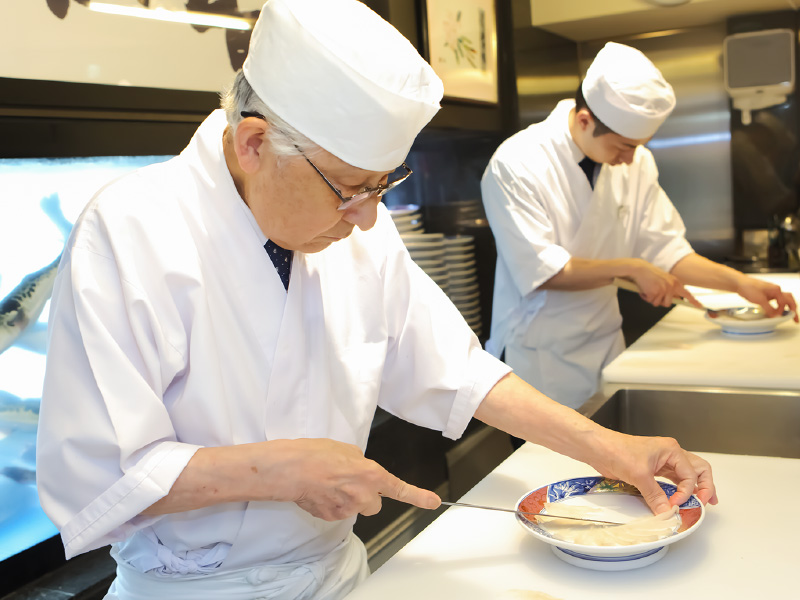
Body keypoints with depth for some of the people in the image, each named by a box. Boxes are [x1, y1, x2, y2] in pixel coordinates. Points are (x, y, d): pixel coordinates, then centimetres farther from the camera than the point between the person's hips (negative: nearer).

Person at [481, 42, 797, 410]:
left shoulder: (637, 162, 0)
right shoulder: (515, 165, -17)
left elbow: (666, 250, 4)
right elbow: (542, 271, -20)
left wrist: (741, 283, -6)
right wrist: (629, 269, -18)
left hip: (606, 346, 5)